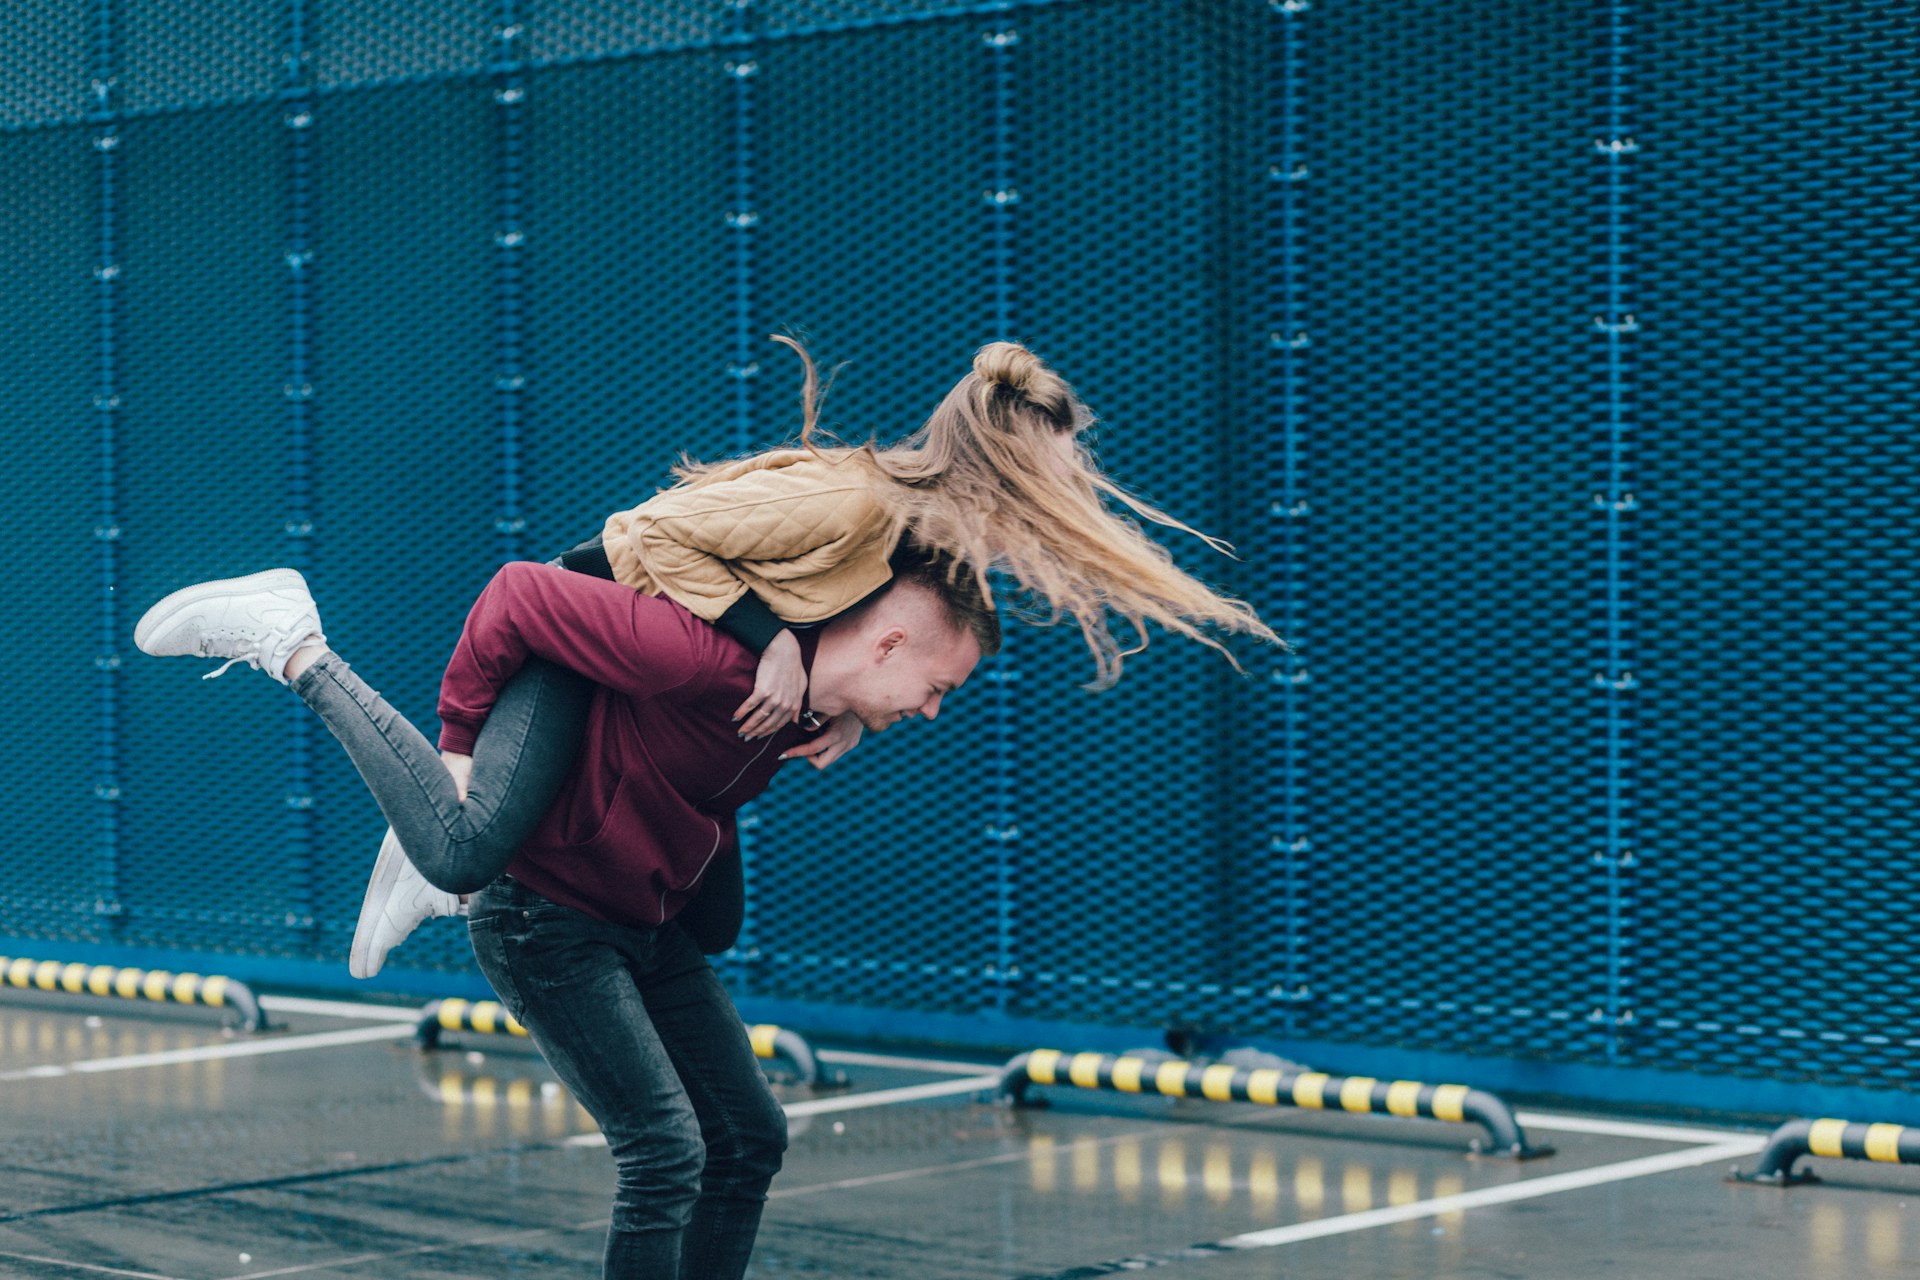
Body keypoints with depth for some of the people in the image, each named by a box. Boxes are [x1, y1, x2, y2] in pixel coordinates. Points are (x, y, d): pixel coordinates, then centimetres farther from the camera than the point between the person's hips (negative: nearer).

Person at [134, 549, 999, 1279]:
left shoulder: (804, 705, -2)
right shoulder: (711, 659, -30)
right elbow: (523, 594, -24)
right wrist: (462, 739, -12)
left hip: (649, 927, 9)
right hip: (546, 918, -9)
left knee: (750, 1137, 8)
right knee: (664, 1152, -13)